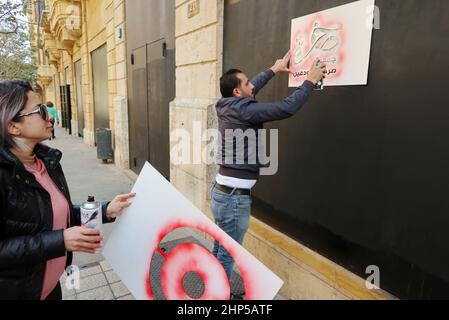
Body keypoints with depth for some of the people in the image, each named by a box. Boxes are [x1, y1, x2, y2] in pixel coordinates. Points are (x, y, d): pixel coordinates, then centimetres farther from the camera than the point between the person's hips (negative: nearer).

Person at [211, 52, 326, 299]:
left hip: (223, 190, 10)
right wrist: (310, 81, -4)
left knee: (220, 249, 21)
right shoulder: (243, 111, -18)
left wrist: (274, 70, 34)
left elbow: (251, 90, 25)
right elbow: (287, 108, -19)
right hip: (234, 196, -10)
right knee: (227, 254, 5)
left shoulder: (228, 107, 7)